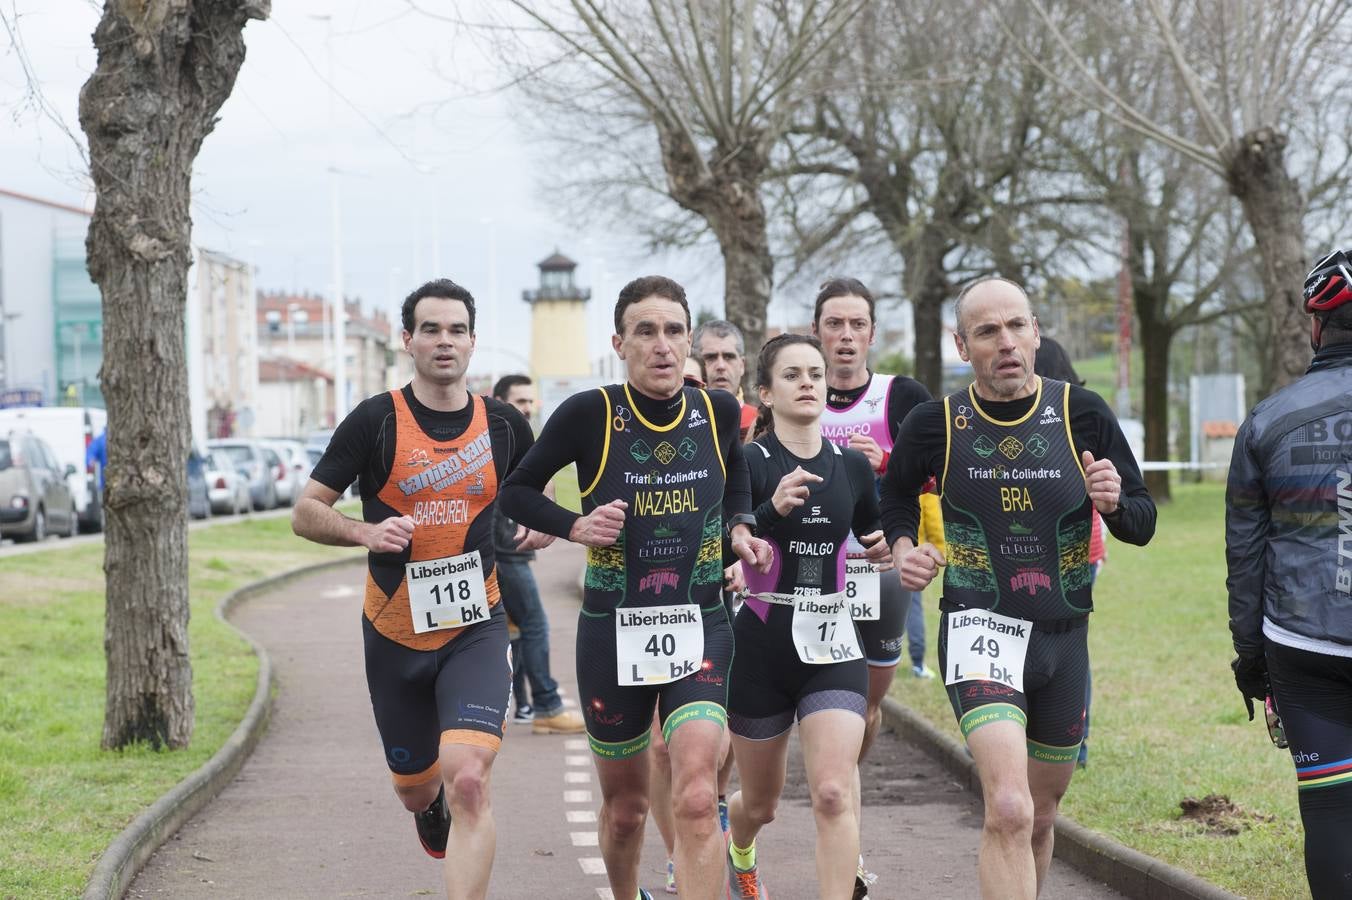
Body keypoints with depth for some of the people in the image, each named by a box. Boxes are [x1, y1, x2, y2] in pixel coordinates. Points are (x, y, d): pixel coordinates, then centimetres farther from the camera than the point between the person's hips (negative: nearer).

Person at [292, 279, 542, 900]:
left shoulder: (504, 424, 2)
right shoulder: (375, 421, -5)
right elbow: (305, 513, -2)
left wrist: (536, 531, -3)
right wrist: (365, 532, -20)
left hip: (476, 628, 0)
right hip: (395, 634, 1)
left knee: (468, 781, -21)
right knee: (416, 788, 15)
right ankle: (434, 810, 52)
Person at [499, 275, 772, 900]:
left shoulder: (716, 410, -3)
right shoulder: (590, 414, -11)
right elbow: (516, 492, 2)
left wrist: (738, 528, 4)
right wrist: (576, 526, -14)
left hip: (700, 629, 0)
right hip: (613, 631, 0)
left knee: (696, 800, -20)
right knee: (625, 806, 15)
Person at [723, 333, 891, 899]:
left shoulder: (852, 467, 5)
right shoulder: (748, 462, -8)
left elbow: (871, 535, 23)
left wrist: (886, 552, 0)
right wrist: (772, 510, -34)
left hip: (833, 645, 2)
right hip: (762, 644, -2)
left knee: (834, 794, -17)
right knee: (760, 804, 15)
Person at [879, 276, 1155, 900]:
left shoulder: (1081, 414, -2)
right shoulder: (935, 423, -4)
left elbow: (1142, 525, 4)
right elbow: (896, 497, 17)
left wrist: (1114, 502, -18)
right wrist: (902, 549, -3)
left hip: (1064, 637, 3)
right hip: (979, 629, -3)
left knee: (1040, 817, 16)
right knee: (1009, 809, -23)